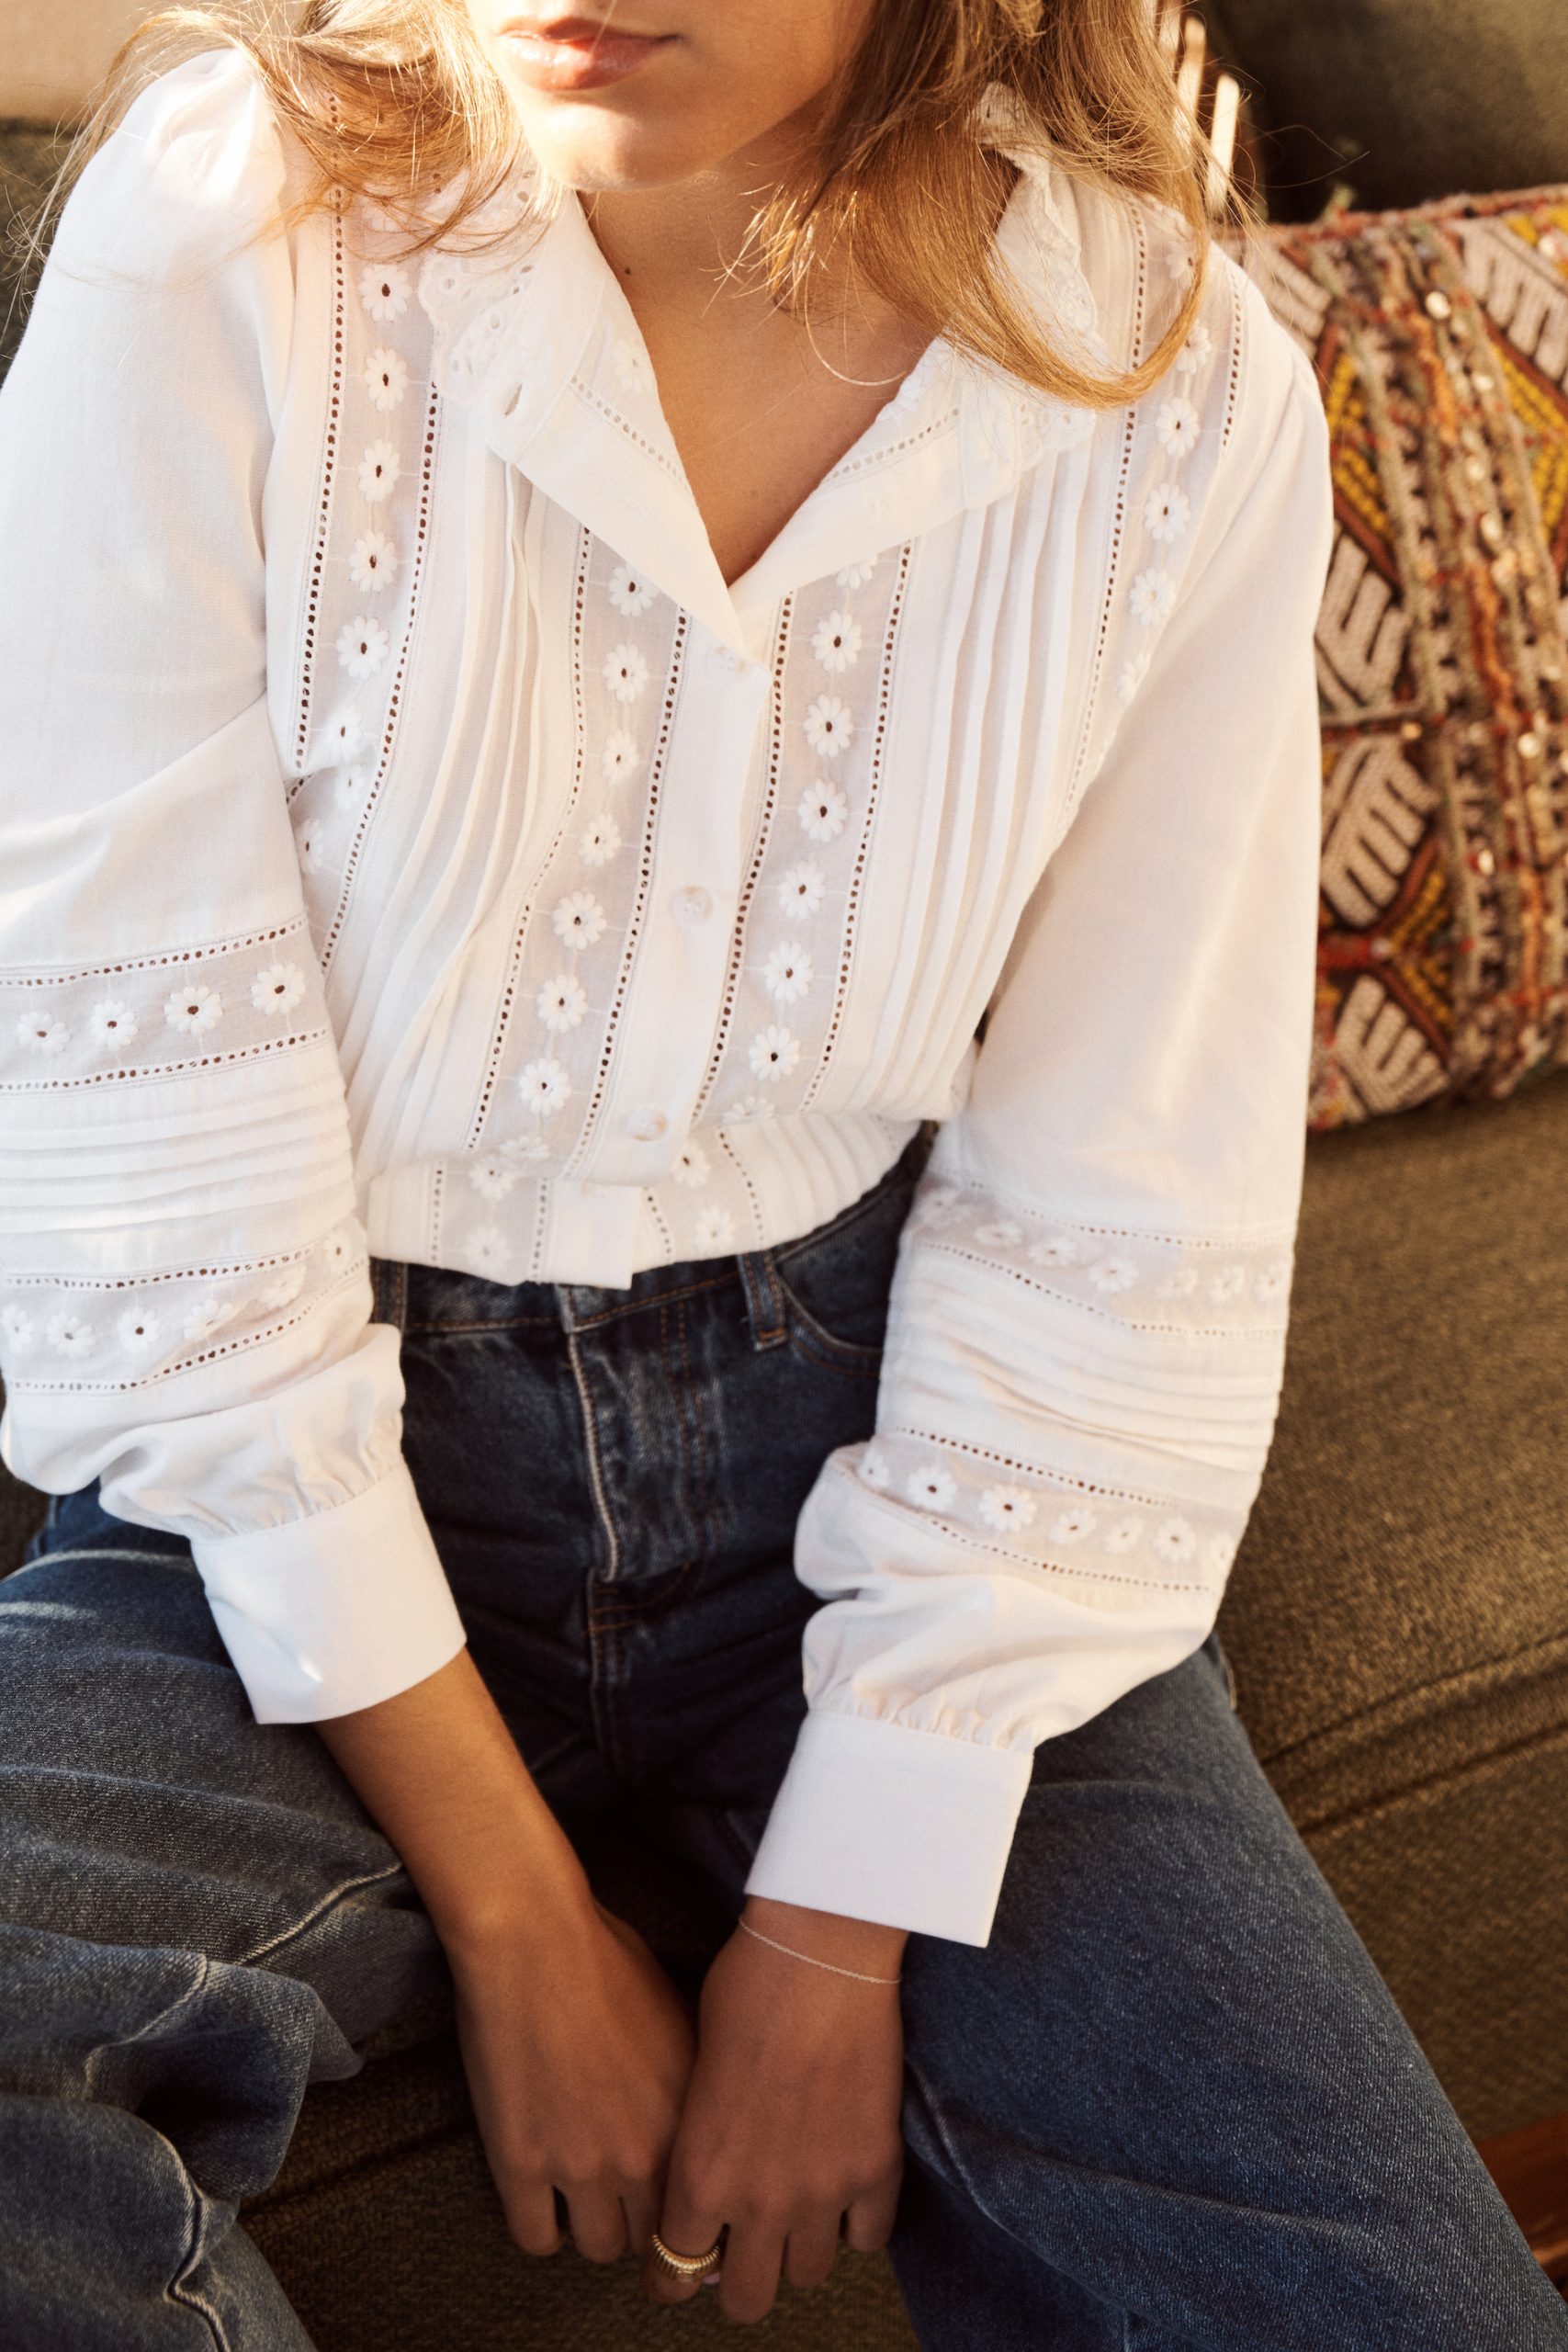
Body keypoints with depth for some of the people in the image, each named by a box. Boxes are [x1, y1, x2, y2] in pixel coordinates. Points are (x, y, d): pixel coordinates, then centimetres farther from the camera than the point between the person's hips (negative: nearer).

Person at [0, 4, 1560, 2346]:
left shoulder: (1187, 394, -9)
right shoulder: (214, 253, -15)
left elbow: (1118, 1240, -6)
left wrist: (840, 1944, -8)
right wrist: (517, 1923, -12)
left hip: (853, 1436, 1)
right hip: (309, 1462, 0)